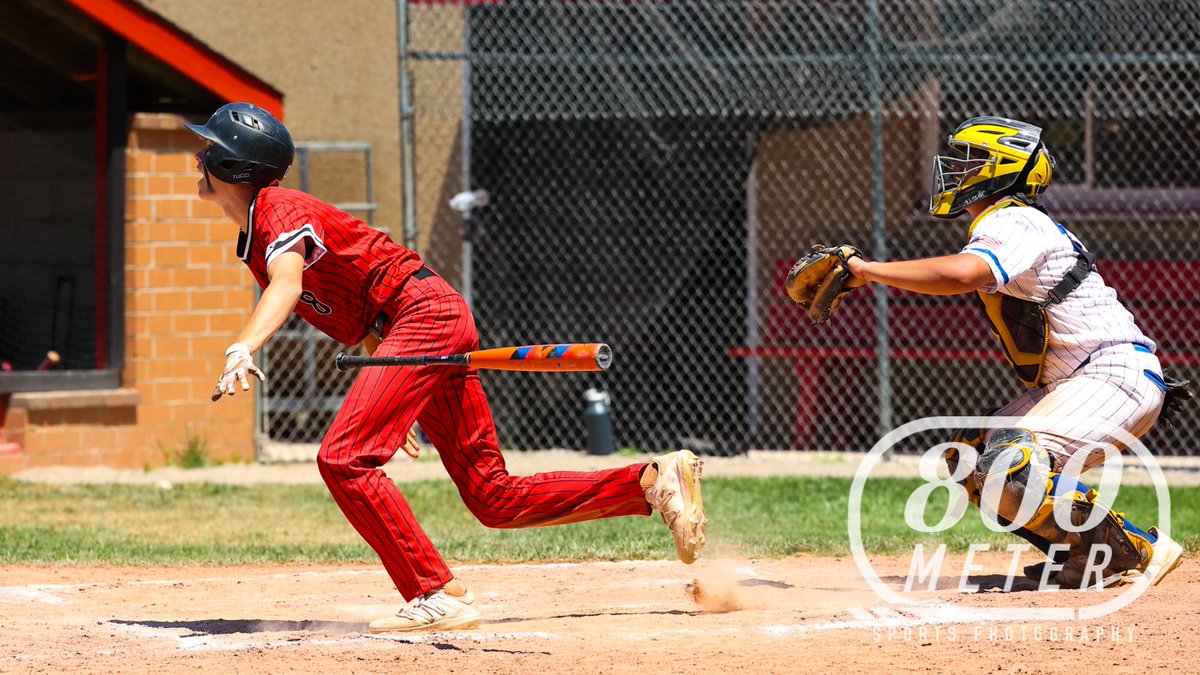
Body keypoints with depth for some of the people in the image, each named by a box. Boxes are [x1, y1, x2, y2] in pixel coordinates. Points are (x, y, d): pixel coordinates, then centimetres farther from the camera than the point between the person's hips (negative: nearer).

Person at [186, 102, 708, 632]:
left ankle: (439, 596, -21)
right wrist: (395, 398, 24)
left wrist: (243, 349, -51)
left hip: (425, 311, -10)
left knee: (344, 459, -22)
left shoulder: (277, 209, -11)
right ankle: (652, 482, 10)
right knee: (493, 499, 7)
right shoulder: (253, 237, 18)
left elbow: (287, 284, -34)